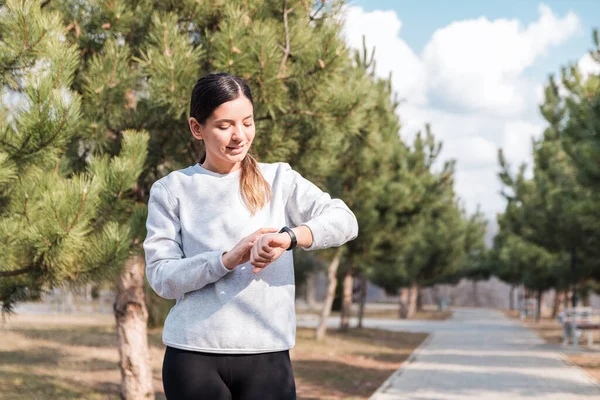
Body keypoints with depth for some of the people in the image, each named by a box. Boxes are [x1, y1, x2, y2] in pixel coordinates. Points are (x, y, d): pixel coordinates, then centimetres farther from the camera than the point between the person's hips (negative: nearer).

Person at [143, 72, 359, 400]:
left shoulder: (279, 180, 8)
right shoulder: (171, 191, 5)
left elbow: (345, 221, -5)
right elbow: (161, 277, -3)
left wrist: (288, 237, -24)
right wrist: (228, 258, -19)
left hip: (267, 354, 1)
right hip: (194, 355, 0)